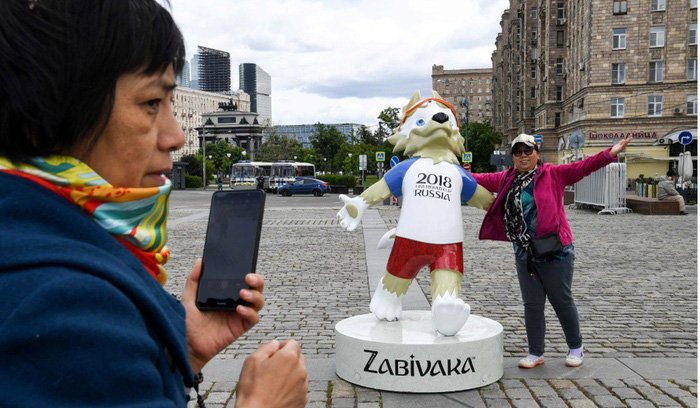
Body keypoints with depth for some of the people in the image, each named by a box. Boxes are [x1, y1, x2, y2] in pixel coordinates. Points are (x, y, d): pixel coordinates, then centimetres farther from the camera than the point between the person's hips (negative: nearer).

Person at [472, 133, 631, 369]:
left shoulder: (553, 174, -2)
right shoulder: (506, 180, 9)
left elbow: (582, 167, -11)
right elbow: (479, 179, 14)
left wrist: (609, 154, -22)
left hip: (555, 251, -4)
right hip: (524, 253, 4)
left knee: (562, 301, 8)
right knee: (532, 304, 11)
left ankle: (575, 347, 31)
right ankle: (536, 353, 23)